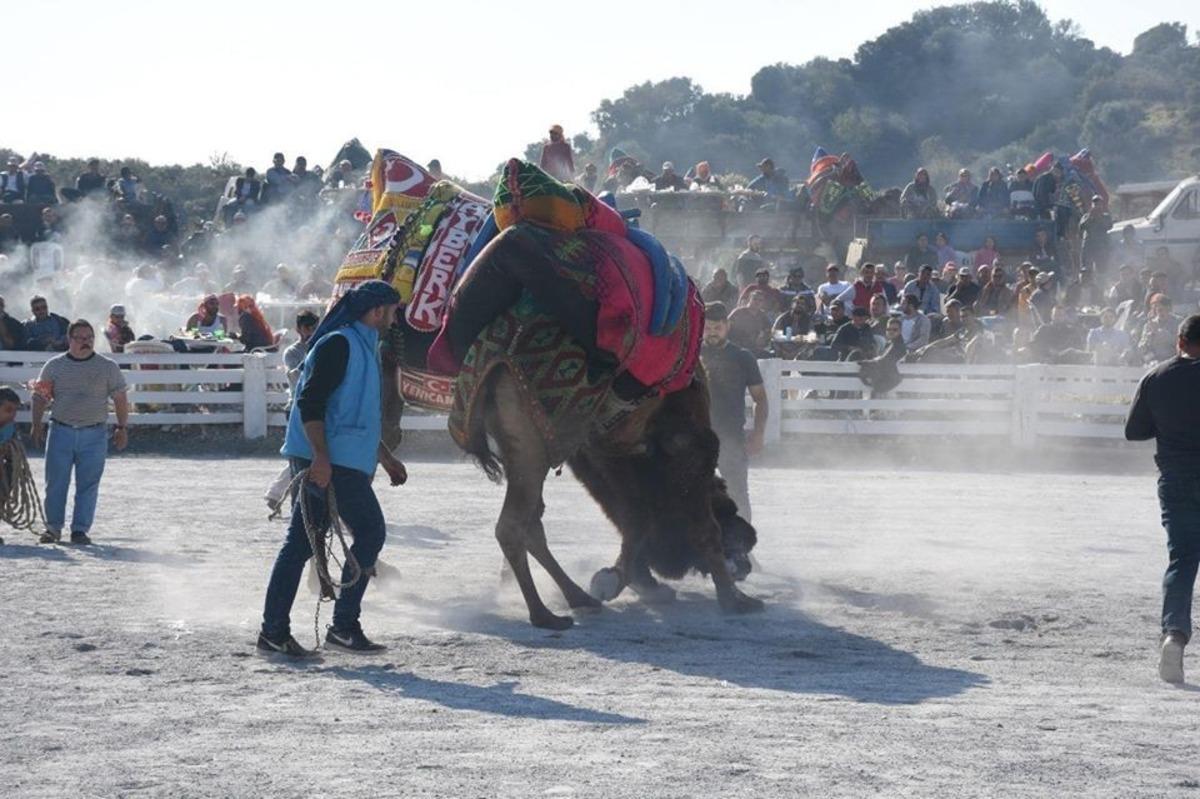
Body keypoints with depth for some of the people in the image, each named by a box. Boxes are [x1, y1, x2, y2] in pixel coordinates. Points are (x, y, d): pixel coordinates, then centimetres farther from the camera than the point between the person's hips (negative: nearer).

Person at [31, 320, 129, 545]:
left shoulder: (108, 367, 5)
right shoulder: (54, 366, 7)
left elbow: (120, 398, 8)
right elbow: (40, 397, 9)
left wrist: (122, 427, 3)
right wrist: (37, 424, 0)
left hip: (94, 434, -1)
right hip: (61, 431, 1)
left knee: (88, 484, -2)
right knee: (56, 482, 0)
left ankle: (80, 529, 4)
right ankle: (53, 527, 10)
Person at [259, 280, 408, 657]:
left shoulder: (363, 347, 23)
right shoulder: (339, 344, -9)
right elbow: (310, 403, -18)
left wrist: (387, 459, 36)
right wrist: (321, 457, -25)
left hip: (336, 461, 10)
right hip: (326, 461, -10)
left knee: (301, 542, 7)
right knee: (370, 531, -7)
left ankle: (274, 631, 7)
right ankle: (344, 625, -5)